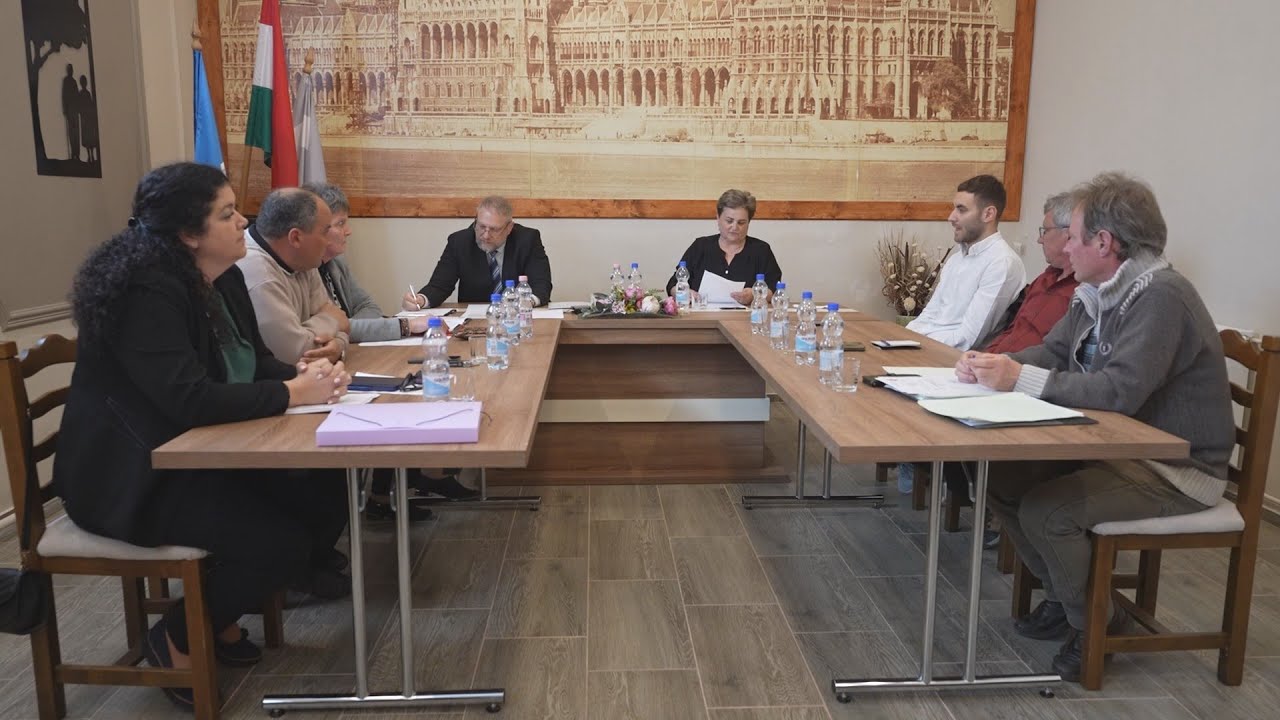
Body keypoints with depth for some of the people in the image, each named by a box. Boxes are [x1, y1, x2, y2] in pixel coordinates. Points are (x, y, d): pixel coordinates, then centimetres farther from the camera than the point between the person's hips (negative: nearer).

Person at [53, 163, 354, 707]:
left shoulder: (223, 279, 5)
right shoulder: (145, 294, -23)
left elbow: (254, 360, 11)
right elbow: (191, 399, -33)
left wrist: (305, 371, -10)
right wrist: (293, 393, -24)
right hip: (136, 477, -9)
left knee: (327, 498, -6)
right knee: (281, 541, -24)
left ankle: (222, 615, 15)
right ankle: (176, 638, 5)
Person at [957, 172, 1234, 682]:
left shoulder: (1160, 297, -24)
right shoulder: (1097, 293, 5)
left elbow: (1120, 390, -34)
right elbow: (1053, 352, 10)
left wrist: (1019, 379, -29)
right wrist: (992, 364, -10)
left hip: (1179, 470, -9)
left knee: (1044, 510, -24)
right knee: (1002, 478, -1)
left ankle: (1094, 621, 4)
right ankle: (1064, 594, 17)